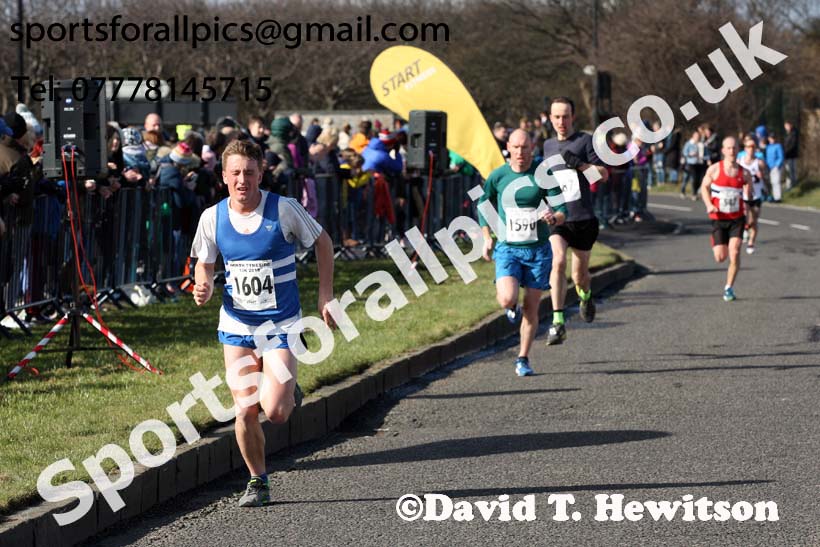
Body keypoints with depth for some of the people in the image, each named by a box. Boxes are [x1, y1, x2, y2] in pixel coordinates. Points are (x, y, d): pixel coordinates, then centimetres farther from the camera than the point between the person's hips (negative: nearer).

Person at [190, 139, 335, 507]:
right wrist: (204, 287, -13)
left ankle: (289, 392, 23)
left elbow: (322, 241, 2)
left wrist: (325, 294, -2)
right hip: (236, 325, 3)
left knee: (275, 412, -14)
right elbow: (204, 263, 10)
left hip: (281, 325, -3)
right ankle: (257, 482, 19)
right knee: (245, 412, 0)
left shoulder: (283, 209, -13)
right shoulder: (213, 217, -5)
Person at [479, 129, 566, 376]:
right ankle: (512, 307, 17)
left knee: (531, 309, 3)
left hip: (538, 249, 0)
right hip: (507, 248, 0)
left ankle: (523, 359, 18)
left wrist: (553, 218, -25)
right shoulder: (497, 177, -1)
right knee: (507, 299, -21)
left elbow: (562, 211, -2)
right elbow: (483, 205, 15)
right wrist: (487, 238, 9)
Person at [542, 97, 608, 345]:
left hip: (583, 218, -1)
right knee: (558, 261, -23)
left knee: (580, 273, 9)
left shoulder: (585, 141, 0)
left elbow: (603, 174, -5)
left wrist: (580, 164, -18)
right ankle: (558, 322, -27)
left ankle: (585, 295, 47)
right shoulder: (548, 146, 13)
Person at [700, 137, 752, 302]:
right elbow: (704, 187, 6)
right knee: (720, 257, -1)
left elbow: (748, 195, 13)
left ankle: (729, 288, 0)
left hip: (737, 218, 0)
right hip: (719, 218, 0)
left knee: (734, 253, -15)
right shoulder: (714, 169, -5)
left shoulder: (744, 173, -2)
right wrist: (709, 204, -9)